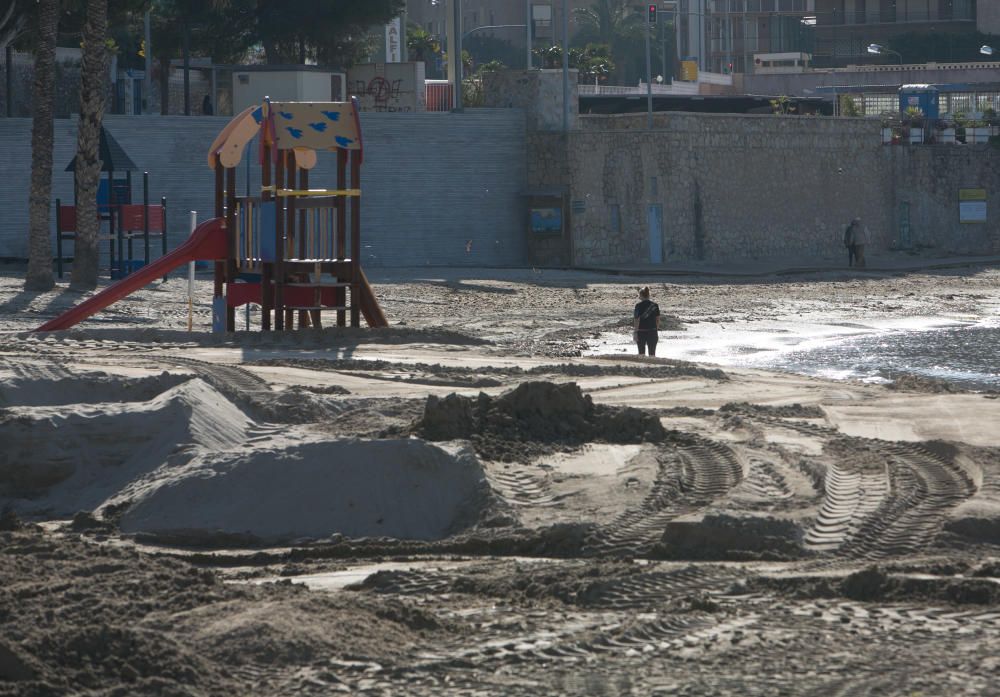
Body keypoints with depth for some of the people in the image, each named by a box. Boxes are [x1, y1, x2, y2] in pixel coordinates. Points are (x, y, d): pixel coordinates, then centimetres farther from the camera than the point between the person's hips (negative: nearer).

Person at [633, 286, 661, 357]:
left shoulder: (638, 305, -10)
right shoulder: (654, 305, 1)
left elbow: (636, 320, -12)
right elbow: (658, 320, 5)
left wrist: (635, 332, -8)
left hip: (641, 332, -3)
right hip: (652, 332, 3)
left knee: (641, 353, 10)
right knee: (652, 354, 5)